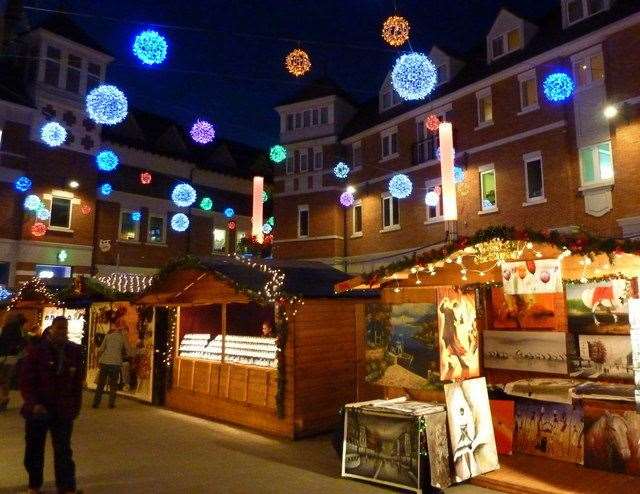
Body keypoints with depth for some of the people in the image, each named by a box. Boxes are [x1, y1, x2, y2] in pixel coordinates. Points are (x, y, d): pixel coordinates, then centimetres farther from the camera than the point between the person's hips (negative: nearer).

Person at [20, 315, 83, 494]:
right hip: (38, 410, 0)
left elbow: (78, 382, 4)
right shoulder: (37, 349, -7)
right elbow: (25, 381, -7)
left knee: (63, 452, 3)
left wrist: (76, 407, 2)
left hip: (63, 411, 0)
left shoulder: (75, 351, -1)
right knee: (34, 450, 15)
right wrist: (34, 404, -17)